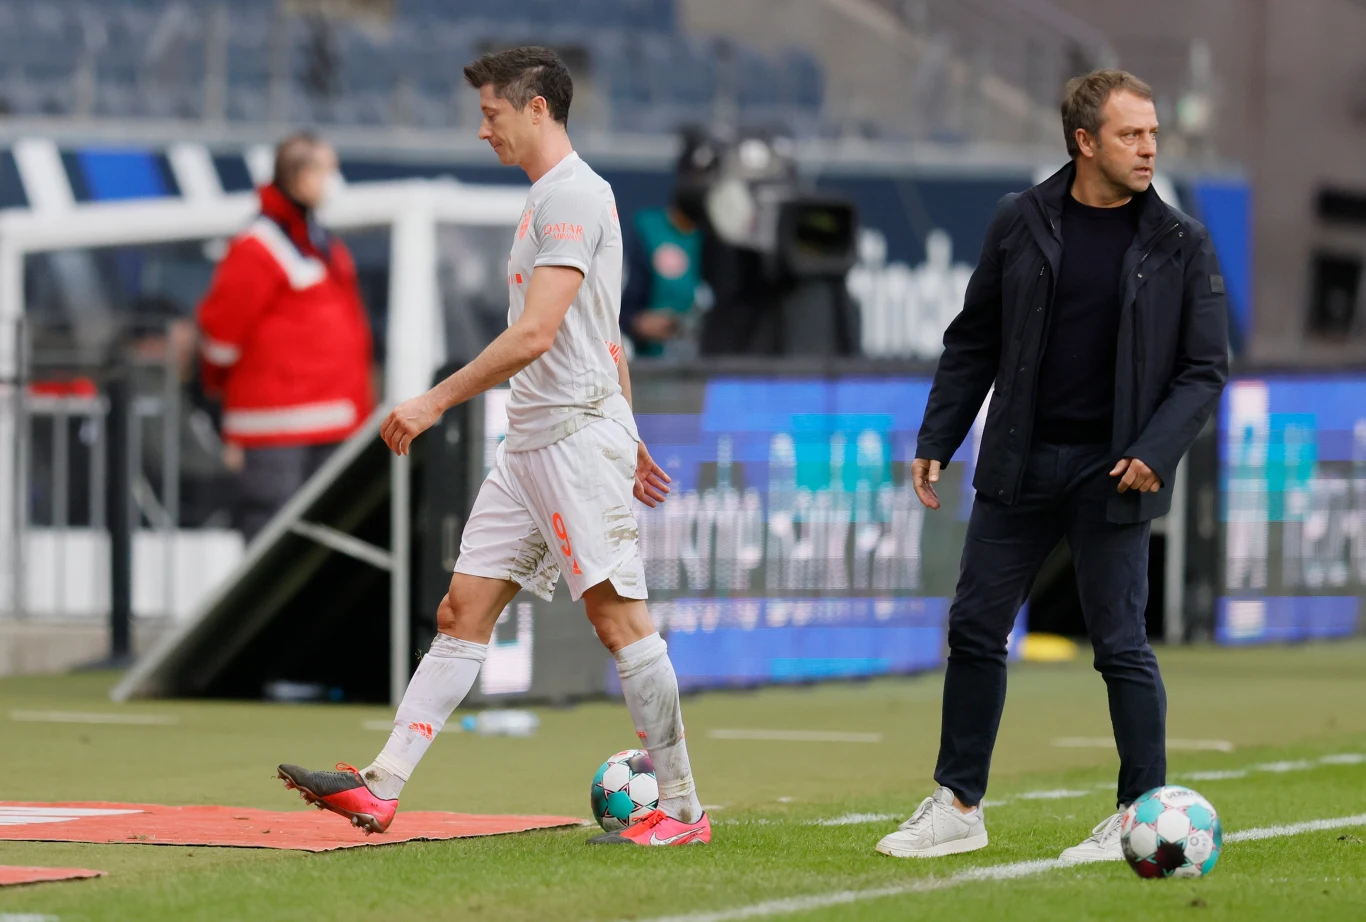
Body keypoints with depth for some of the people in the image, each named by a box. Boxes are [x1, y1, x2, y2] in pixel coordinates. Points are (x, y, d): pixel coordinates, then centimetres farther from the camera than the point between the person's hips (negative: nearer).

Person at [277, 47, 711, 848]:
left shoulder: (574, 196, -13)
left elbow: (535, 334, -22)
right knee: (463, 611, 5)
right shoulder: (553, 197, 18)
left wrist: (436, 401, -19)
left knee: (619, 616, -8)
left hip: (579, 435, -10)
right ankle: (381, 789, 2)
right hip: (534, 445, 10)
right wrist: (628, 437, 29)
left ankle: (681, 810, -4)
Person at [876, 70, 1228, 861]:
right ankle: (960, 807, 16)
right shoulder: (1021, 223, 3)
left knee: (1121, 643, -2)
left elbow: (1206, 367, -1)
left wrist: (1156, 453, -13)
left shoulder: (1180, 244, -2)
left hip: (1111, 471, -3)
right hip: (1019, 465, 3)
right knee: (976, 630, 5)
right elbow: (975, 341, 10)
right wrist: (936, 440, 5)